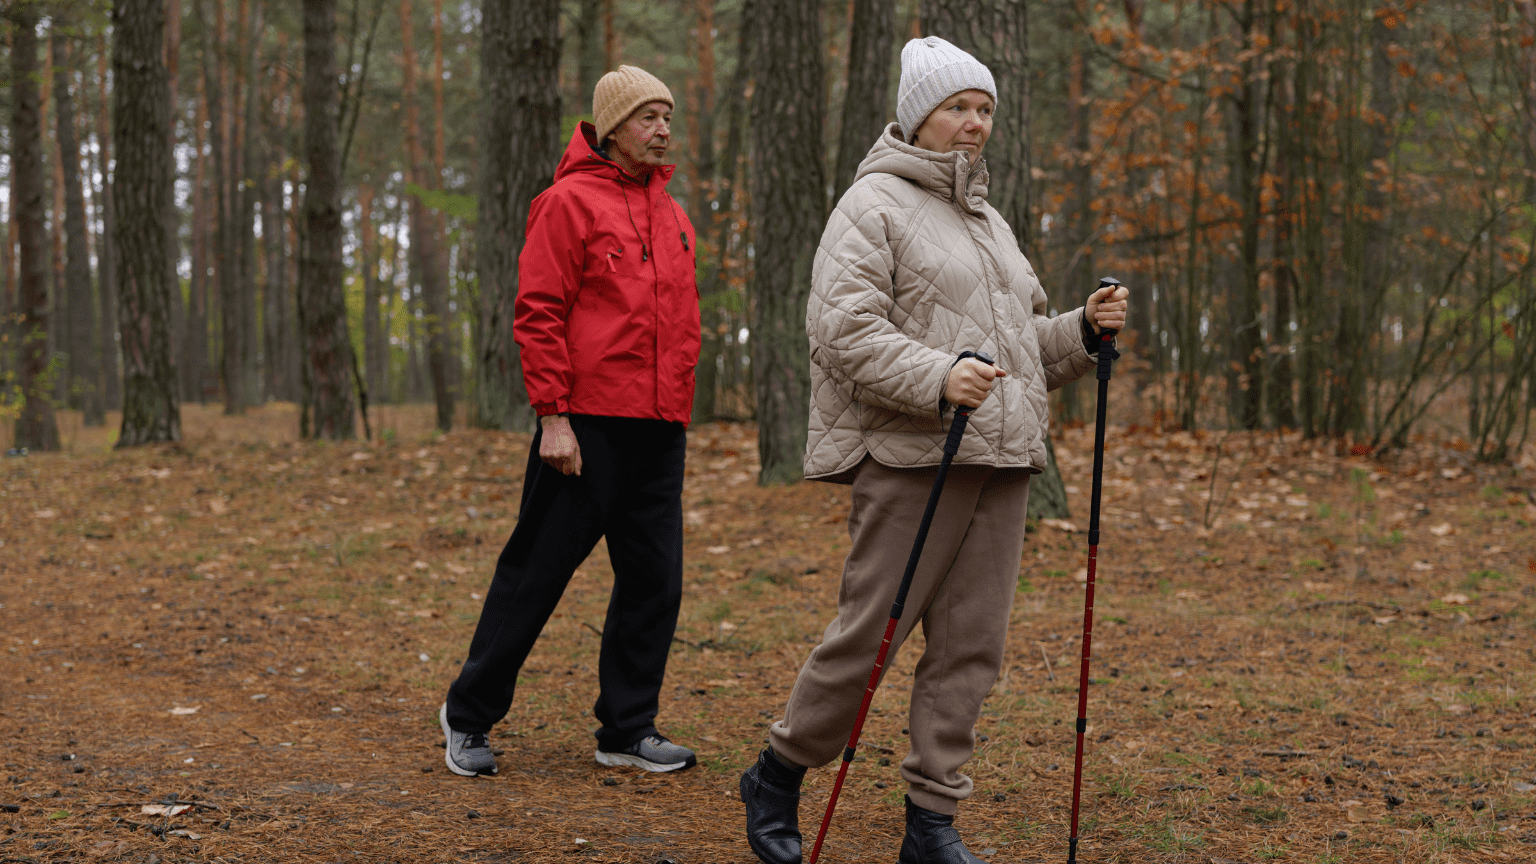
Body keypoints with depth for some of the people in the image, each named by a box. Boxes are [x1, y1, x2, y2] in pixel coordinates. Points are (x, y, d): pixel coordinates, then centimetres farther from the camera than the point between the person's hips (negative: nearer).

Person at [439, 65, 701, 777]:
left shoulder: (672, 216, 17)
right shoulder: (571, 202, -5)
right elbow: (538, 314, -10)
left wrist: (680, 412, 17)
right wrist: (552, 415, -15)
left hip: (659, 430, 7)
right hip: (588, 425, -7)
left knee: (654, 581, 6)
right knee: (537, 571, 0)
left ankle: (628, 729, 17)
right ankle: (469, 714, 15)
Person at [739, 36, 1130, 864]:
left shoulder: (989, 221, 23)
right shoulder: (875, 205, -3)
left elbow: (1025, 344, 27)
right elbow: (843, 330, -15)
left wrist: (1085, 331, 7)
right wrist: (936, 377, -27)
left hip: (999, 462, 7)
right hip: (911, 458, -7)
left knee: (969, 648, 5)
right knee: (869, 632, -4)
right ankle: (777, 778, 16)